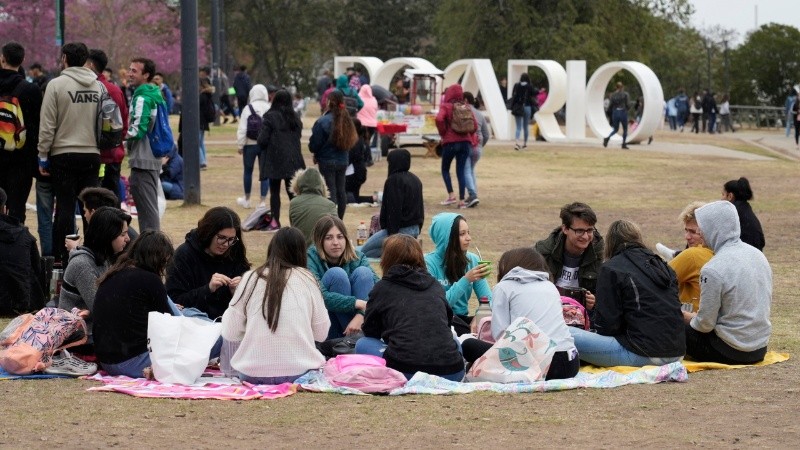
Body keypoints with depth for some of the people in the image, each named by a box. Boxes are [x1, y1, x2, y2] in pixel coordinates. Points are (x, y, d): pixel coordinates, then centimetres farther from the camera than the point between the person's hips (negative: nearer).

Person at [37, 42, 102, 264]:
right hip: (92, 154, 3)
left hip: (63, 154, -3)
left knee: (65, 207, -1)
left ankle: (62, 257, 1)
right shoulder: (98, 86, 4)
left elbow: (47, 125, -8)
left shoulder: (57, 84, -8)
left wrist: (43, 156, -1)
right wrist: (100, 149, 14)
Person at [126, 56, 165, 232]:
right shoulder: (156, 95, 15)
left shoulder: (142, 98, -15)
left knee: (146, 208, -7)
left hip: (142, 161, -10)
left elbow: (138, 130, -21)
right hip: (154, 158, 10)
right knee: (151, 206, 14)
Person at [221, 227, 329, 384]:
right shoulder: (306, 278, 0)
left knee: (226, 339, 27)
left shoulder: (251, 278, 1)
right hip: (298, 371, 0)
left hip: (252, 373, 0)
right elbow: (321, 334, 2)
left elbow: (230, 333, 1)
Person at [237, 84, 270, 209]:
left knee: (248, 171, 14)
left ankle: (247, 199, 26)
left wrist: (240, 145, -3)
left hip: (251, 144, -1)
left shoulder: (248, 108, -8)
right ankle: (263, 201, 3)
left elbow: (242, 129, -9)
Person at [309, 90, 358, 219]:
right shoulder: (346, 120, 1)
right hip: (343, 161, 5)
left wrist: (316, 154, 11)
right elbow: (351, 139, 9)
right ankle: (339, 220, 20)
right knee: (341, 190, 13)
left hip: (327, 161, -5)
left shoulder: (323, 121, -17)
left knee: (331, 191, -3)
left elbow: (314, 143, -12)